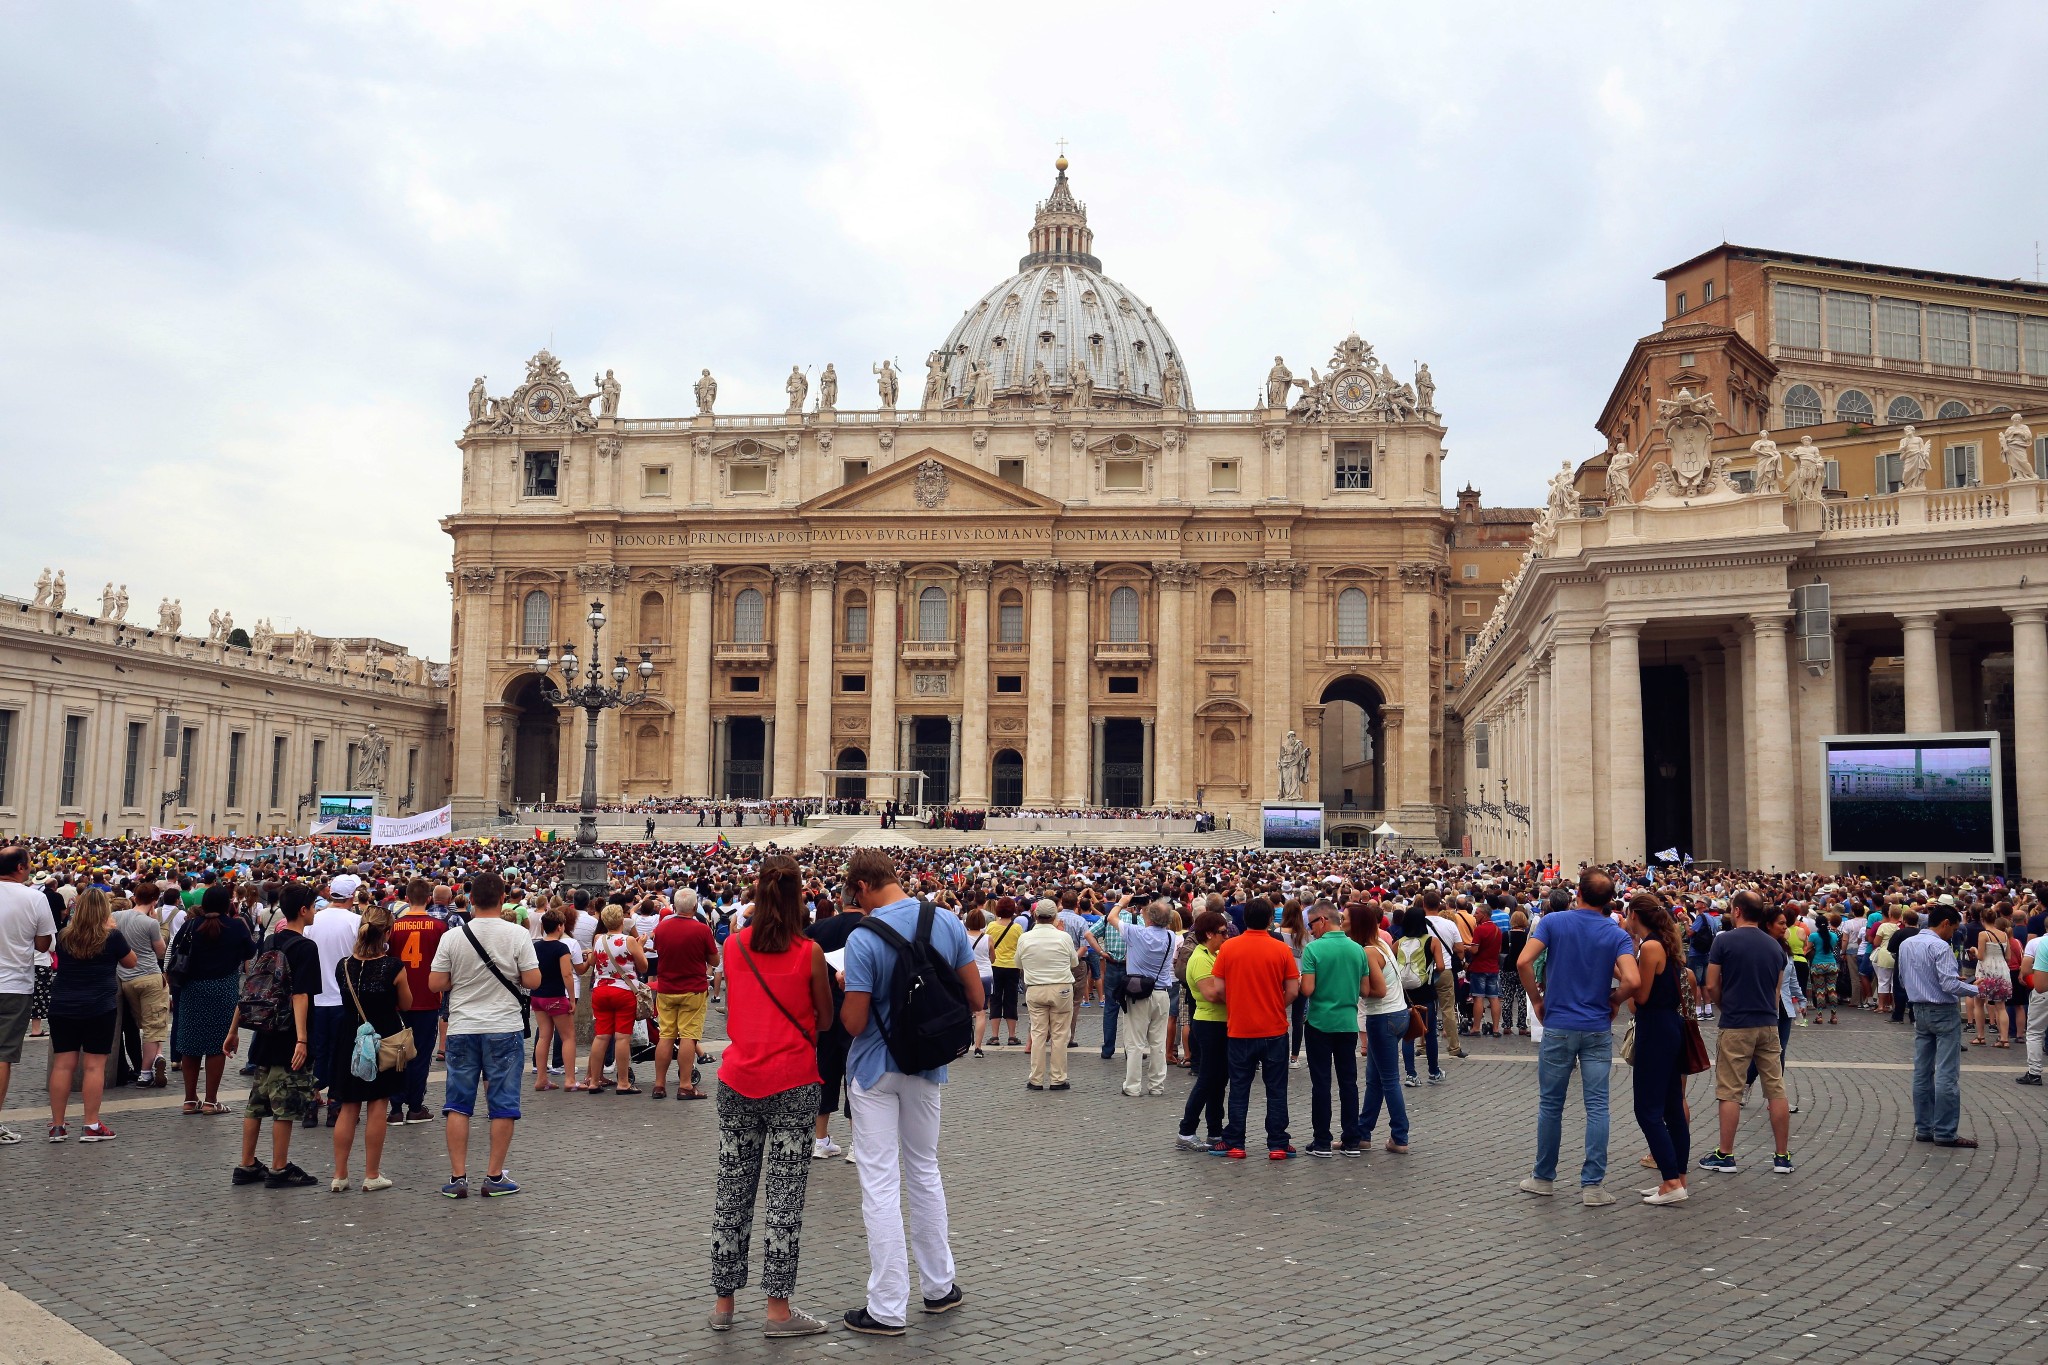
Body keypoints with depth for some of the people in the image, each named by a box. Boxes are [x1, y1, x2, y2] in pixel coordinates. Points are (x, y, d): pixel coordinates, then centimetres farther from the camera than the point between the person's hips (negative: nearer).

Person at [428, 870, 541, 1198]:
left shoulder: (452, 937, -4)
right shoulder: (517, 935, -9)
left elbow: (435, 983, -3)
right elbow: (533, 980, -10)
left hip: (462, 1029, 2)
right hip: (505, 1029, -2)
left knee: (458, 1104, 10)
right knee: (503, 1104, 6)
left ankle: (457, 1177, 9)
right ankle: (494, 1177, 8)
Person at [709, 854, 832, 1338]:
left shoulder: (733, 945, -1)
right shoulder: (809, 953, -10)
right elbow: (826, 1018, -1)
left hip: (737, 1083, 3)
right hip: (792, 1085, -3)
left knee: (733, 1194, 13)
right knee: (786, 1196, 3)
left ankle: (723, 1302, 20)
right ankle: (778, 1309, 6)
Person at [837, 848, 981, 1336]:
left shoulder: (863, 939, -21)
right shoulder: (948, 924, -6)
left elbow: (854, 1023, -19)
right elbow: (976, 999, -1)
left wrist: (843, 989, 0)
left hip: (875, 1069, -5)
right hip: (926, 1065, 5)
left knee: (880, 1183, 2)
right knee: (925, 1171, 20)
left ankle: (888, 1309, 8)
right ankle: (940, 1286, 31)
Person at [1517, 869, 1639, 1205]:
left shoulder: (1553, 921, -3)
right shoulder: (1617, 935, -2)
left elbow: (1523, 962, -15)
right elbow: (1632, 981, -17)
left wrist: (1537, 1000, -1)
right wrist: (1613, 1000, 4)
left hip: (1558, 1026, 0)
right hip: (1598, 1029, 0)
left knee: (1551, 1104, 10)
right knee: (1596, 1106, 4)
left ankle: (1543, 1177, 21)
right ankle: (1592, 1184, 3)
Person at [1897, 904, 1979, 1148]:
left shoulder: (1906, 945, 9)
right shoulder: (1939, 947, -16)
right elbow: (1950, 985, -22)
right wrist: (1976, 989, -9)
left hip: (1919, 1011, 8)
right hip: (1944, 1012, -8)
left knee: (1922, 1072, 11)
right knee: (1947, 1075, -3)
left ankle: (1923, 1128, 17)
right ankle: (1944, 1133, -2)